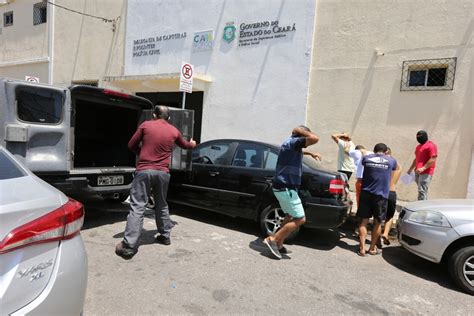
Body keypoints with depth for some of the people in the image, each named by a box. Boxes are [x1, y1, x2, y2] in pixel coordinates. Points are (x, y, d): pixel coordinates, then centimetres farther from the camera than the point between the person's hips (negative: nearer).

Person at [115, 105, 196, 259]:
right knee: (162, 205, 21)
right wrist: (192, 144, 55)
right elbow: (184, 145, 31)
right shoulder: (174, 131, 11)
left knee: (137, 207, -5)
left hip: (144, 170, -3)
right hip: (163, 173, 3)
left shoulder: (146, 125, 3)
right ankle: (165, 235, 32)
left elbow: (131, 145, 9)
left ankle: (128, 246, -8)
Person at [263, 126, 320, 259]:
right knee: (300, 219, -4)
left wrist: (310, 153, 37)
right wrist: (301, 131, -11)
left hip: (283, 187, 11)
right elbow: (315, 139, -27)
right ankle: (272, 239, -3)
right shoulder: (293, 141, -15)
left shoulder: (291, 143, 16)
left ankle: (279, 244, 23)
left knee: (290, 216, 21)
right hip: (286, 188, -11)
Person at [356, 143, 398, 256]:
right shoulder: (391, 161, 3)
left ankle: (362, 248, 4)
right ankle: (372, 248, 21)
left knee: (363, 221, 7)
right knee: (377, 222, 12)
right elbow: (396, 168, 26)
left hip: (366, 193, 1)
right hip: (381, 195, -1)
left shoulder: (366, 158, 2)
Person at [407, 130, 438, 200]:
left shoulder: (431, 145, -7)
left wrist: (423, 168, -21)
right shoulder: (418, 146, 20)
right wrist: (410, 169, 25)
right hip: (418, 172, 8)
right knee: (422, 190, 12)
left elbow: (433, 159, -15)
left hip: (426, 172, -8)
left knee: (422, 191, -12)